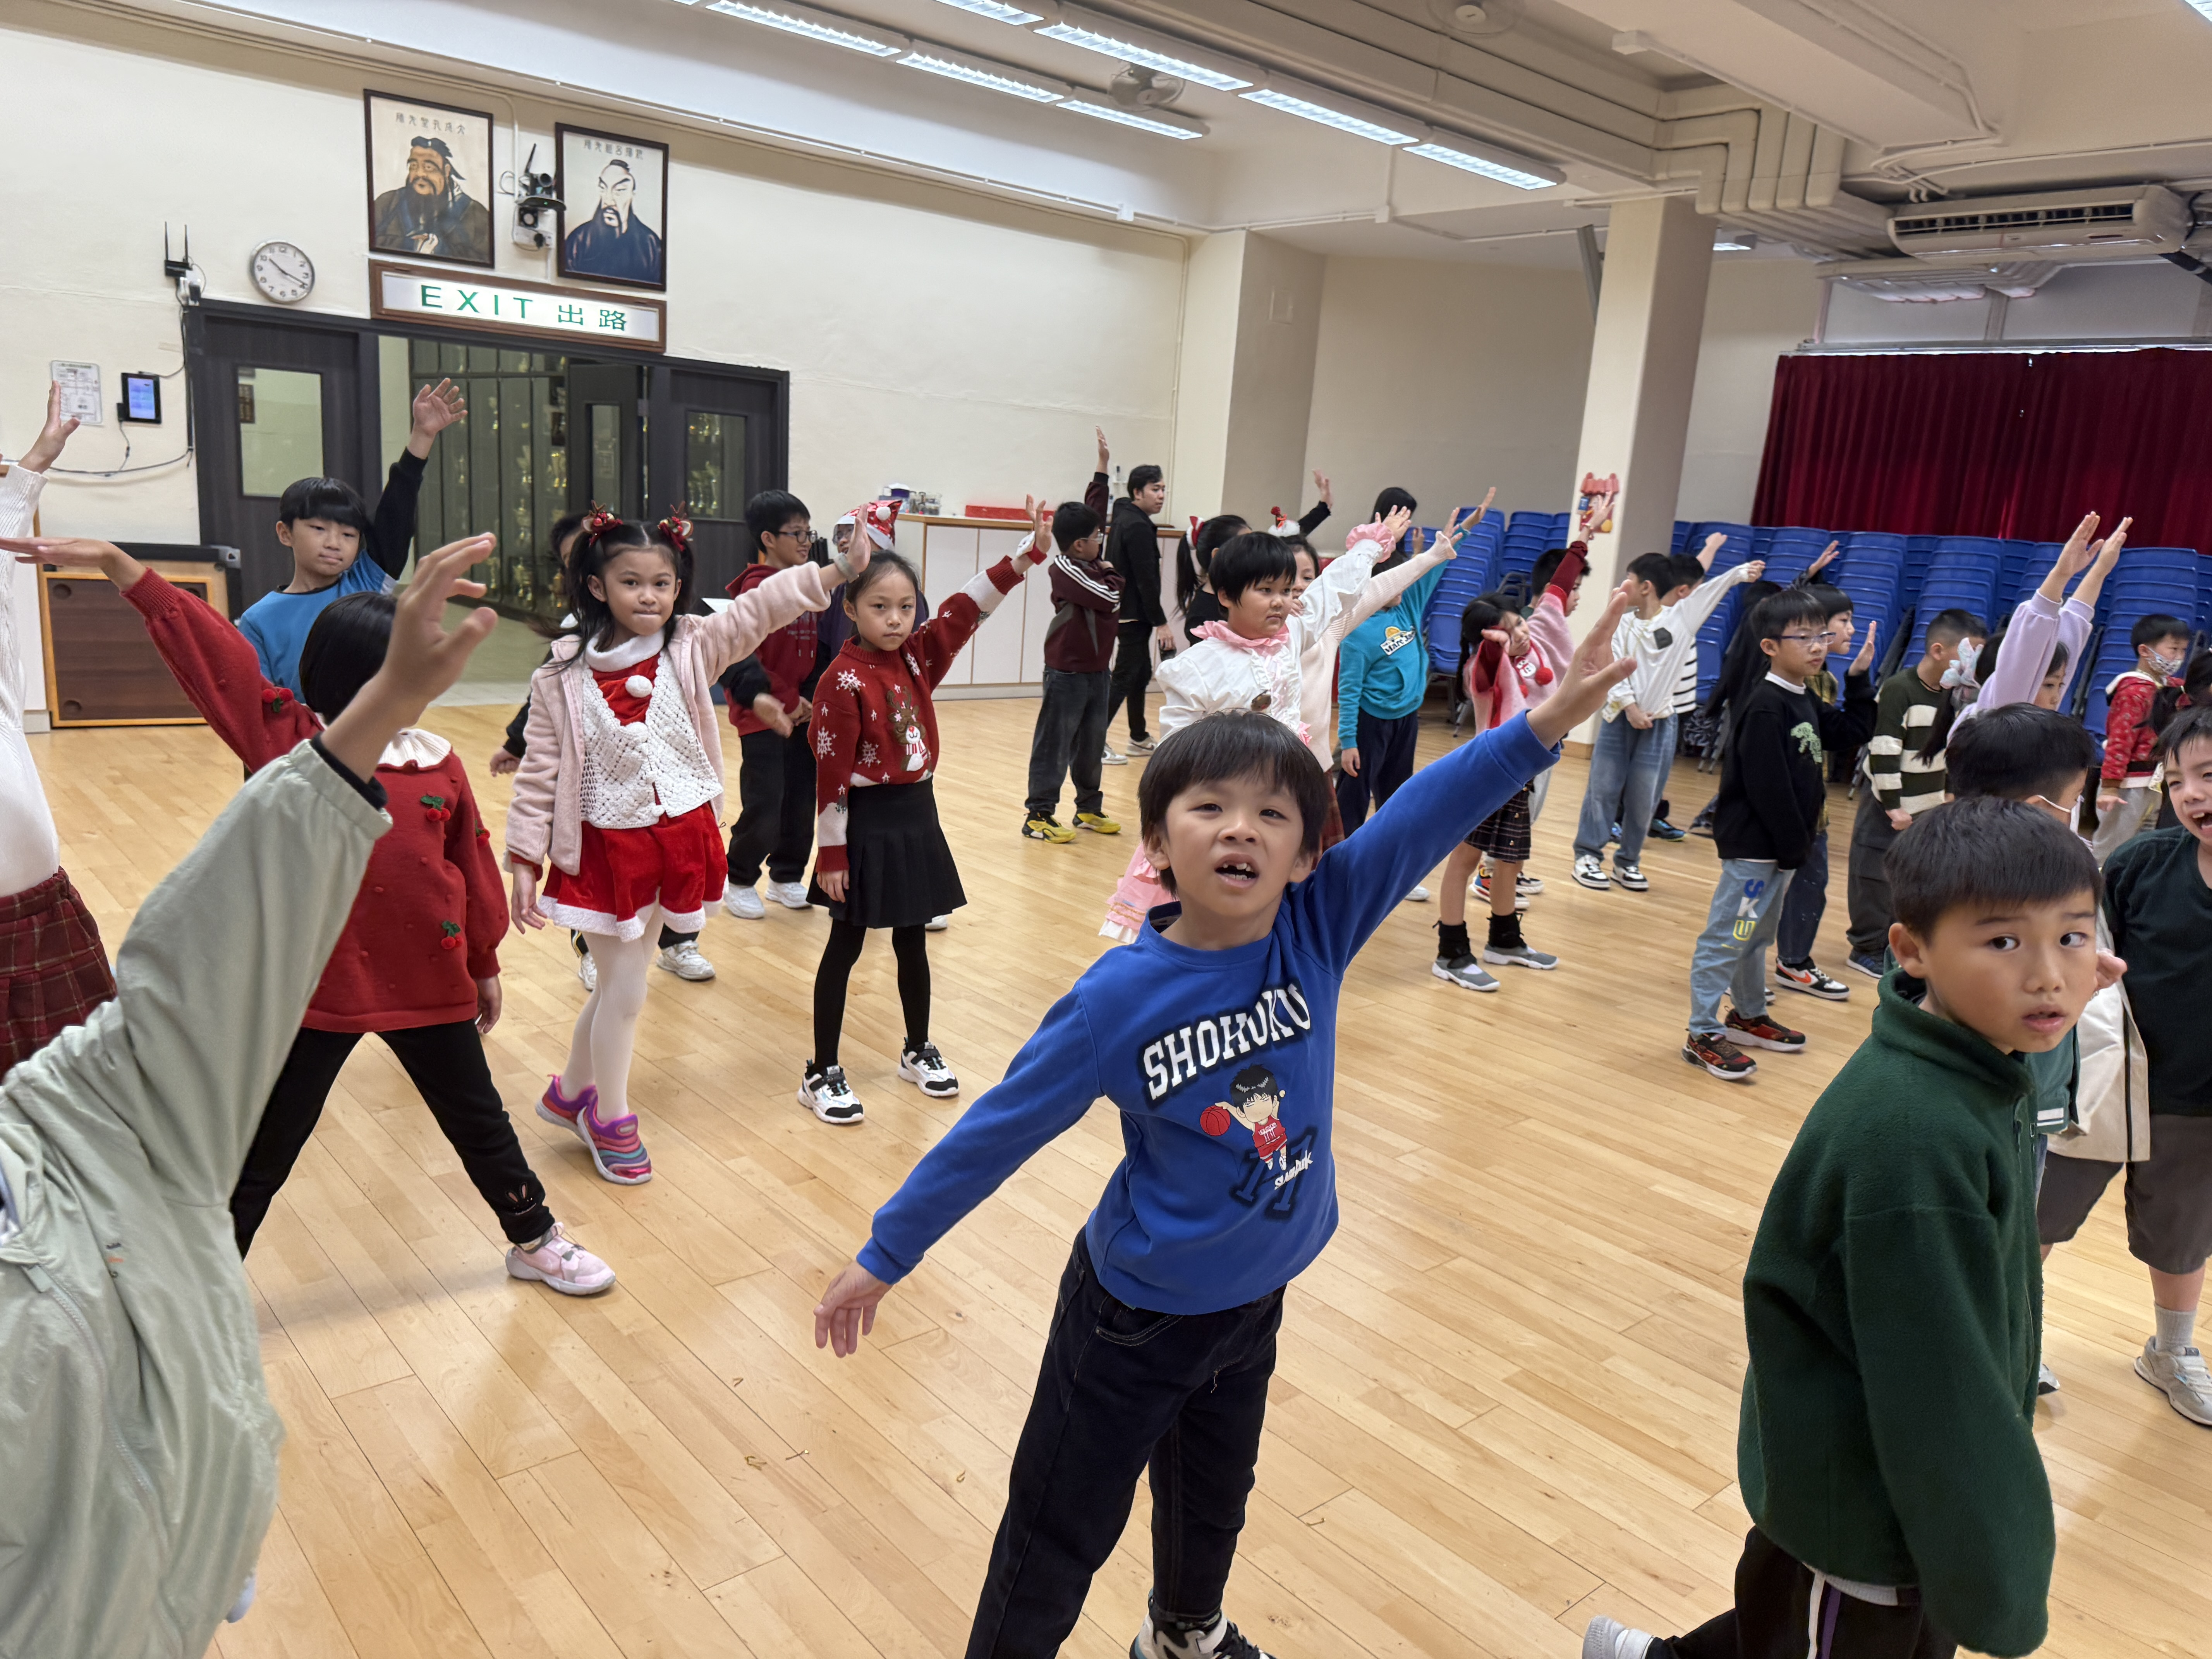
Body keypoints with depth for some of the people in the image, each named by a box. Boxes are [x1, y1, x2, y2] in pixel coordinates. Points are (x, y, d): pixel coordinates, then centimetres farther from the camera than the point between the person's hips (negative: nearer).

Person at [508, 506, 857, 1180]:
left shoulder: (691, 650, -5)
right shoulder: (563, 680, -10)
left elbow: (760, 609, -15)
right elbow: (540, 773, -6)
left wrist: (841, 568, -26)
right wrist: (524, 861, -5)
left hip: (681, 837, 3)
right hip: (608, 845, -3)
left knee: (620, 981, 17)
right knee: (624, 988, 5)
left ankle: (572, 1093, 40)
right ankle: (609, 1119, 29)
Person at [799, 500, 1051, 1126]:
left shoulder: (918, 655, 2)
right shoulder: (843, 681, -16)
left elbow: (968, 607, -3)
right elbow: (831, 773, -16)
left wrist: (1029, 552, -12)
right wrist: (832, 851, -16)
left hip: (917, 816, 6)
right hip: (867, 823, -6)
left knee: (912, 940, 18)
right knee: (846, 945, 4)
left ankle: (919, 1050, 35)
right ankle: (822, 1074, 15)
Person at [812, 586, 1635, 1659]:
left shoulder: (1318, 930, -17)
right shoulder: (1120, 998, -26)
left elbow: (1427, 816, -27)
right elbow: (999, 1133, -17)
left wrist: (1549, 720, -40)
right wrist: (885, 1256, -10)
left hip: (1255, 1298, 5)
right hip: (1137, 1314, -5)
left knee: (1212, 1501, 30)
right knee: (1060, 1534, 12)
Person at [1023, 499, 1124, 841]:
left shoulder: (1095, 566, 9)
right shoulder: (1065, 569, -15)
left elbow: (1117, 606, 6)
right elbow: (1108, 597, -20)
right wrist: (1113, 576, 0)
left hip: (1098, 671, 8)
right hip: (1067, 673, -8)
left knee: (1092, 744, 15)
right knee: (1055, 744, -2)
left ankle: (1089, 809, 27)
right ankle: (1039, 815, 4)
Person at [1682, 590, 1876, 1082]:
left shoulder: (1807, 703, 12)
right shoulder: (1765, 707, -18)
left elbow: (1850, 735, 20)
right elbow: (1767, 787, -22)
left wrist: (1858, 680, 12)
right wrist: (1793, 845, -18)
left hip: (1782, 842, 10)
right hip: (1753, 843, -10)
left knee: (1758, 932, 21)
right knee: (1728, 935, -4)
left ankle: (1748, 1015, 36)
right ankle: (1704, 1034, 1)